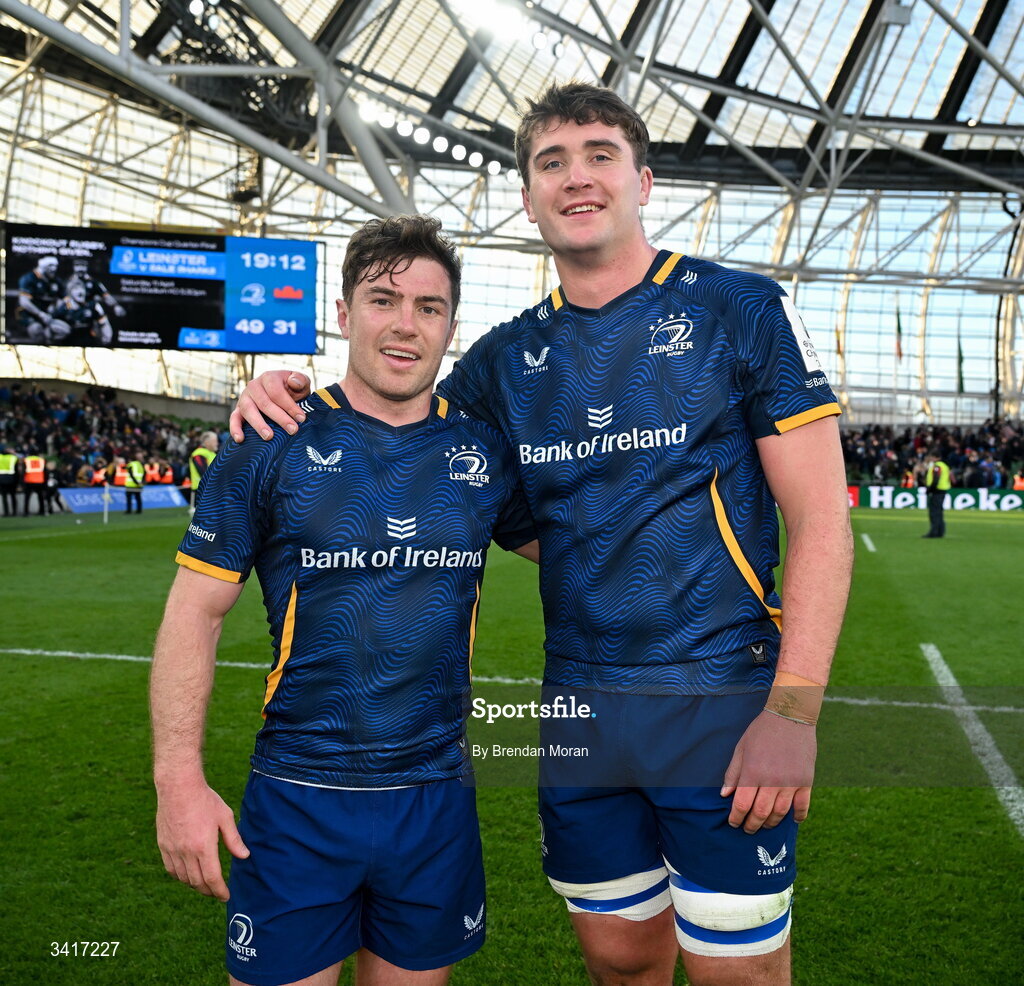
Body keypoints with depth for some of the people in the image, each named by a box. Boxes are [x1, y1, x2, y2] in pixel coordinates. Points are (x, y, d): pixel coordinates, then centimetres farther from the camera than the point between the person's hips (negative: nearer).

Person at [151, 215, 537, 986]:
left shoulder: (486, 450, 2)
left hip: (436, 798, 3)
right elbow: (195, 612, -4)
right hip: (298, 804, -2)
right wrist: (179, 779, -11)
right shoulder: (273, 444, -5)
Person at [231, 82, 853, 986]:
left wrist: (794, 710, -15)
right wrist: (290, 397, -4)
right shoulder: (509, 357, 8)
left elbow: (821, 518, -7)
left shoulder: (740, 310, -4)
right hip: (580, 708, 4)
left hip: (721, 706, -3)